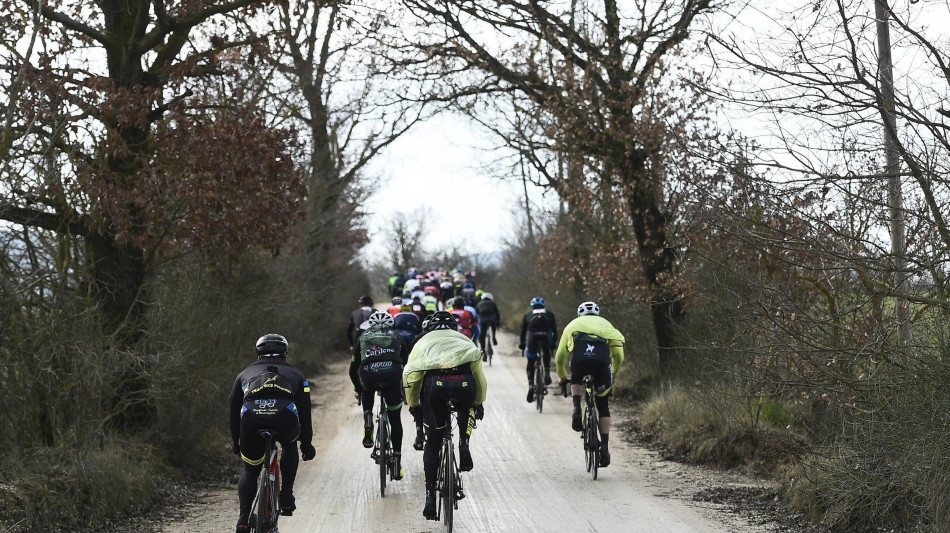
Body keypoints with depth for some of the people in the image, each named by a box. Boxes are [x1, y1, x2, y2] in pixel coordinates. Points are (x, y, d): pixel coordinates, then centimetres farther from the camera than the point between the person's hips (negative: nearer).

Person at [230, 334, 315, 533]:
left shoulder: (245, 374, 37)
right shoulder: (294, 374, 34)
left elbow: (234, 412, 39)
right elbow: (305, 413, 36)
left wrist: (235, 442, 51)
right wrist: (306, 444, 47)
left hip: (251, 416, 1)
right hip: (284, 416, 0)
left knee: (250, 471, 23)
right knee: (289, 445, 35)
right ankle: (286, 498, 21)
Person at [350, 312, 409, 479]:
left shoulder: (364, 337, 30)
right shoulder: (396, 337, 30)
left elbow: (353, 369, 31)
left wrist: (358, 389, 46)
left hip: (369, 375, 0)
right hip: (392, 374, 0)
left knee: (367, 391, 38)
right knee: (395, 419, 16)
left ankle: (368, 420, 12)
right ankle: (397, 461, 13)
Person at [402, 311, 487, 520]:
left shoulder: (424, 341, 33)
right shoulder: (463, 339, 36)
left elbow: (409, 374, 23)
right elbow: (479, 374, 40)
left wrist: (413, 405, 35)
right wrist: (479, 403, 53)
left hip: (434, 381, -1)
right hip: (464, 381, 1)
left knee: (433, 441, 12)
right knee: (467, 410, 37)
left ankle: (430, 496, 6)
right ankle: (464, 445, 10)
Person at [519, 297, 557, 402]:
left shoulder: (527, 315, 26)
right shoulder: (549, 314, 26)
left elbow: (523, 331, 26)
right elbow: (555, 331, 22)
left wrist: (521, 345, 36)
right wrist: (553, 344, 32)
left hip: (532, 336, 0)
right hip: (546, 336, 0)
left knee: (530, 363, 14)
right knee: (546, 353, 33)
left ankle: (531, 385, -3)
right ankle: (547, 373, 14)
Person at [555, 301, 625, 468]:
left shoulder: (573, 324, 36)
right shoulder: (605, 324, 36)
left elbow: (559, 358, 39)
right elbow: (619, 358, 34)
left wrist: (562, 377, 55)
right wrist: (612, 374, 51)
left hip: (579, 357, 0)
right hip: (602, 359, 0)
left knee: (576, 381, 36)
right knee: (603, 404, 14)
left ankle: (577, 409, 8)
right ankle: (604, 447, 5)